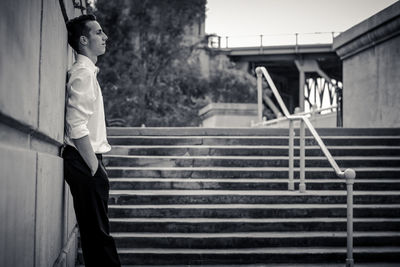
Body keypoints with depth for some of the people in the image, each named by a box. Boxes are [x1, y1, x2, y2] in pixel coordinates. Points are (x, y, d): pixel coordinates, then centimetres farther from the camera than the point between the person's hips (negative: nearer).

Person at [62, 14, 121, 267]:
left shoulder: (88, 71, 18)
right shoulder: (82, 72, -12)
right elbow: (76, 126, -22)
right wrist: (95, 166, -19)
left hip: (87, 160, 10)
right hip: (84, 161, -10)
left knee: (96, 230, 13)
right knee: (97, 230, -8)